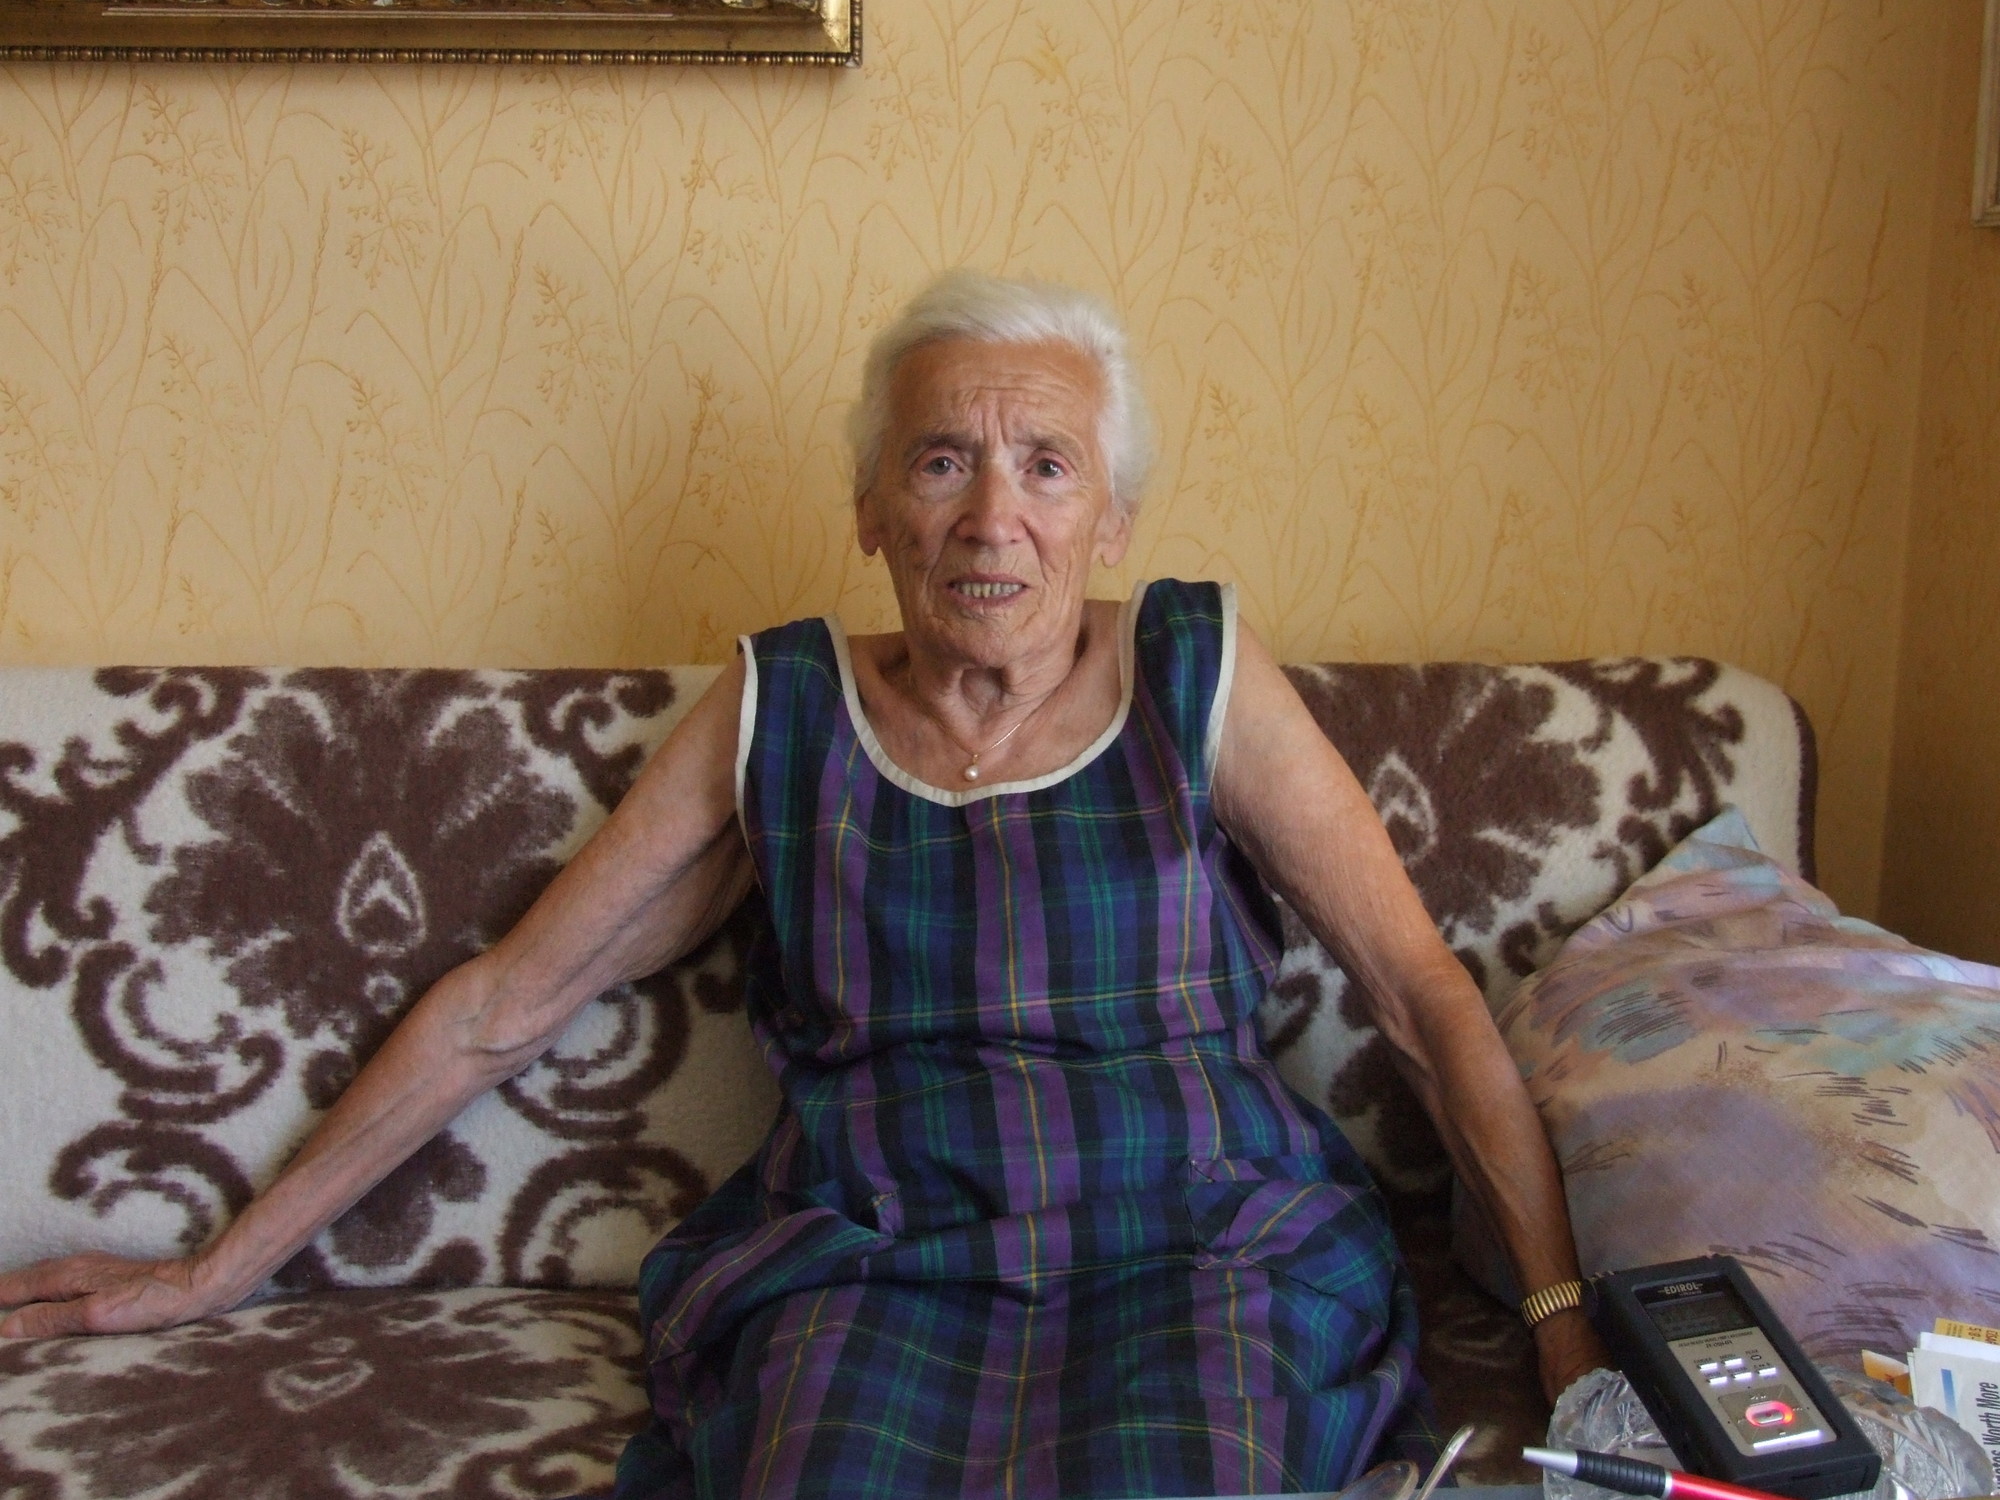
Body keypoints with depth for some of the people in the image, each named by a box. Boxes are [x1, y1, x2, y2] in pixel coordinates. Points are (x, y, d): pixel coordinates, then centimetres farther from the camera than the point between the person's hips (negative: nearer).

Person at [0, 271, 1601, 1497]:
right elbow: (497, 1007, 10)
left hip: (1198, 1261, 0)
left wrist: (1566, 1308, -1)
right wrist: (219, 1271, 12)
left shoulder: (1198, 673, 3)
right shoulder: (782, 710, 6)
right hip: (873, 1272, 1)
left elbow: (1427, 993, 5)